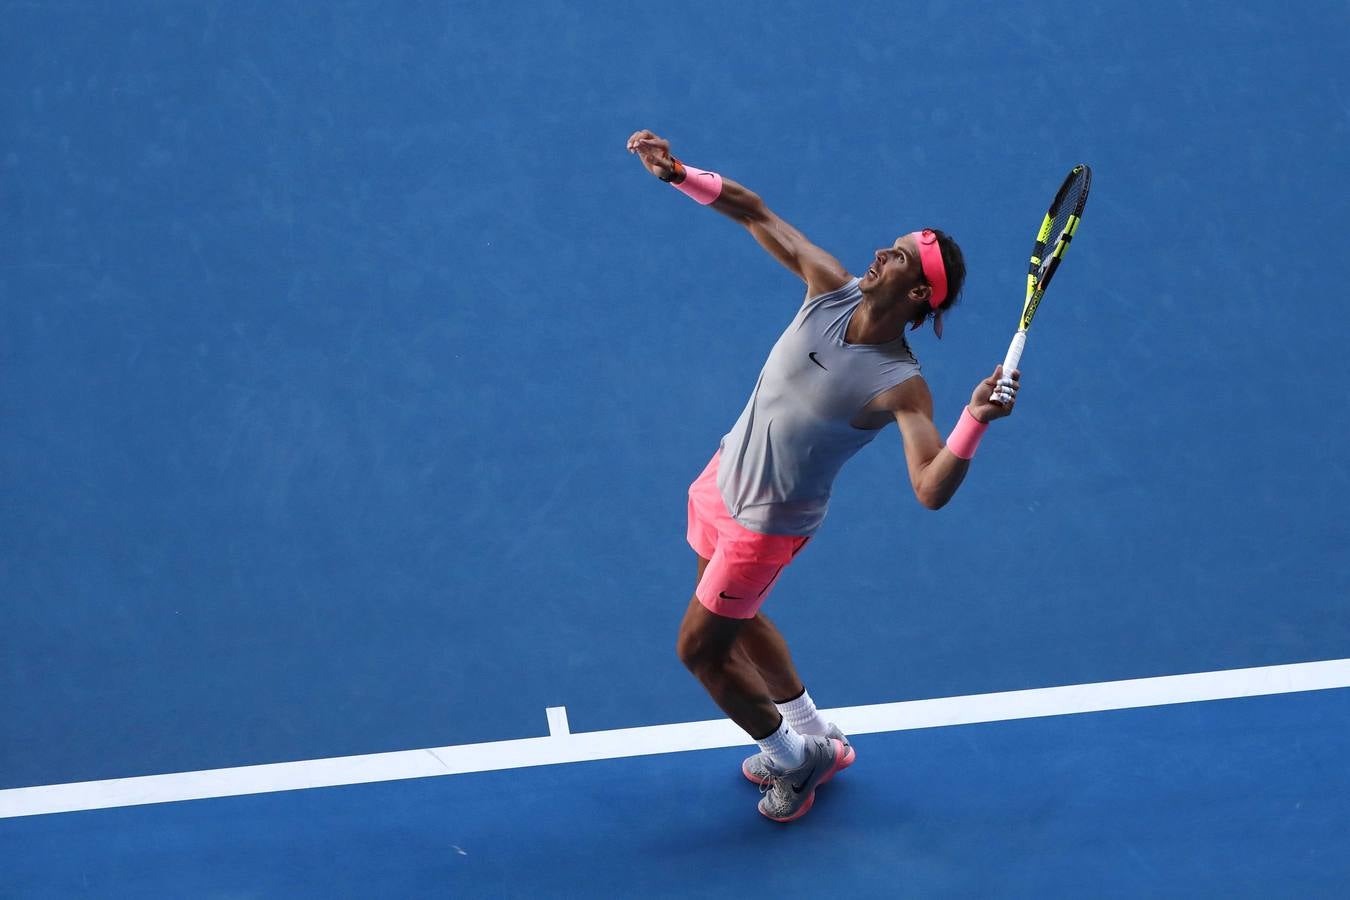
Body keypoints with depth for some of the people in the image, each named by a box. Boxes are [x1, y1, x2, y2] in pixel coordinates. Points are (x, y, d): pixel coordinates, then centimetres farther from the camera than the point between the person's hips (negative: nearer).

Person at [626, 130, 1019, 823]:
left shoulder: (901, 387, -30)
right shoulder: (833, 289, -15)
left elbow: (931, 490, -40)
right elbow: (754, 214, -10)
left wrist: (976, 418, -54)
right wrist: (679, 175, -24)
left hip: (766, 525, -7)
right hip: (722, 479, 7)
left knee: (700, 649, 8)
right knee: (735, 616, 28)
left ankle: (793, 756, 33)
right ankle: (812, 736, 49)